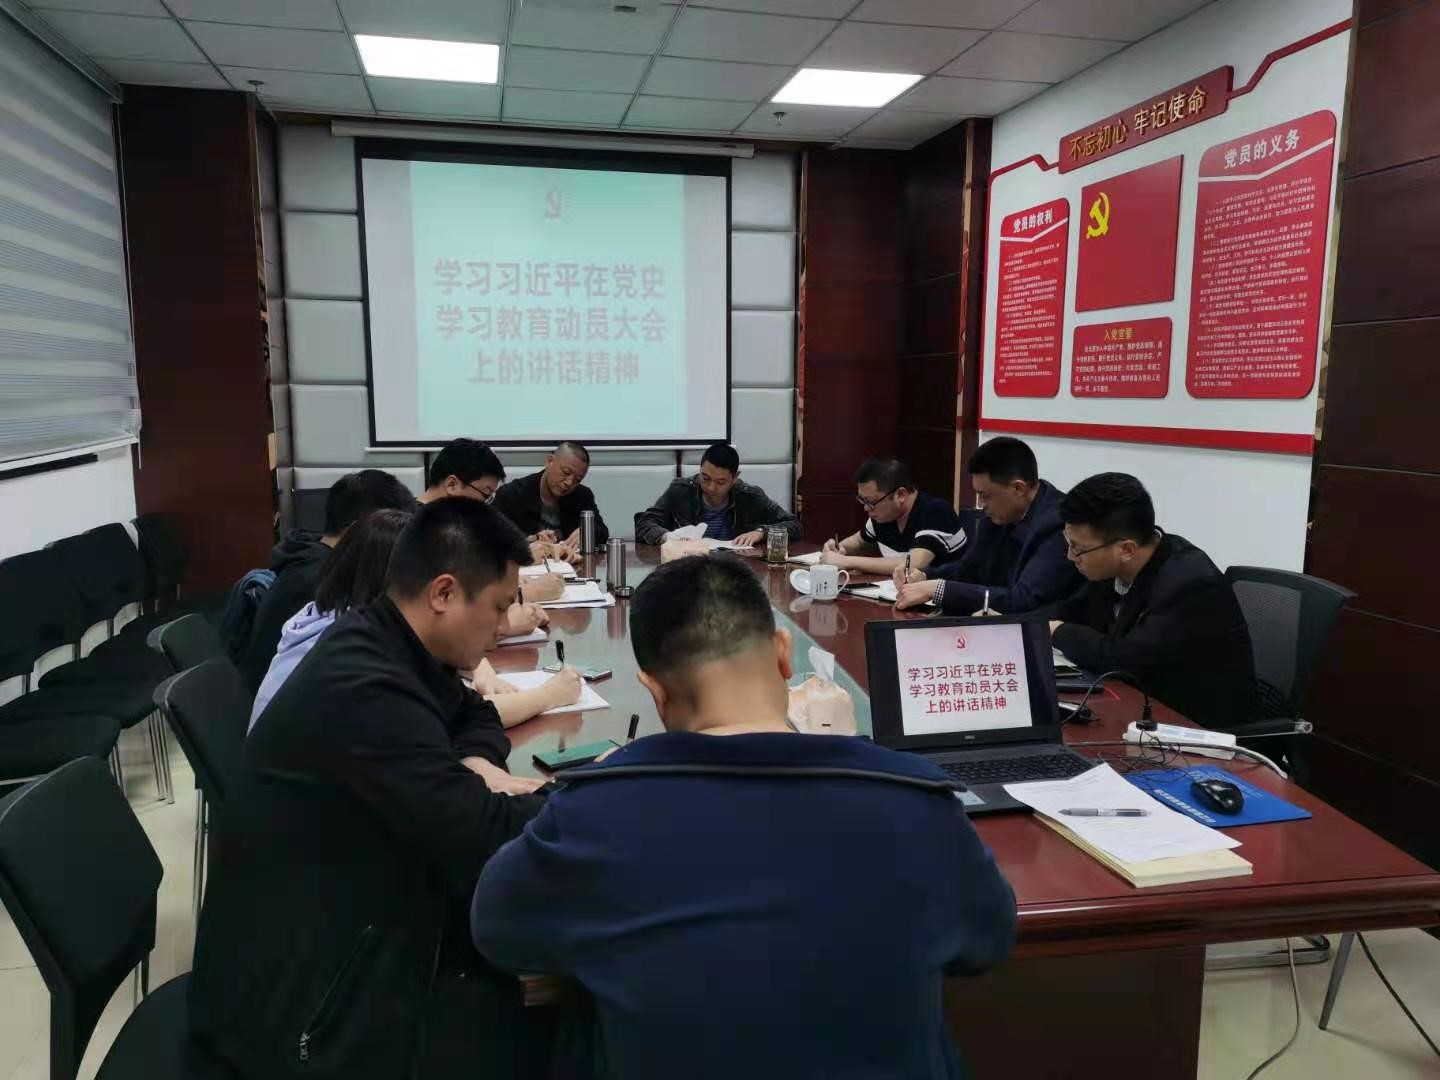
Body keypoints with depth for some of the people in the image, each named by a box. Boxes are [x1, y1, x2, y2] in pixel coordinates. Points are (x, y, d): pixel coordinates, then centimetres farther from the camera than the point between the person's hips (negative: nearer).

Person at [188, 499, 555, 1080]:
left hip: (337, 929, 9)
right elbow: (484, 846, -27)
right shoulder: (362, 687, -28)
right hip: (293, 1000, -9)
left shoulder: (384, 645, 1)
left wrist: (475, 766, -5)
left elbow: (473, 713, 18)